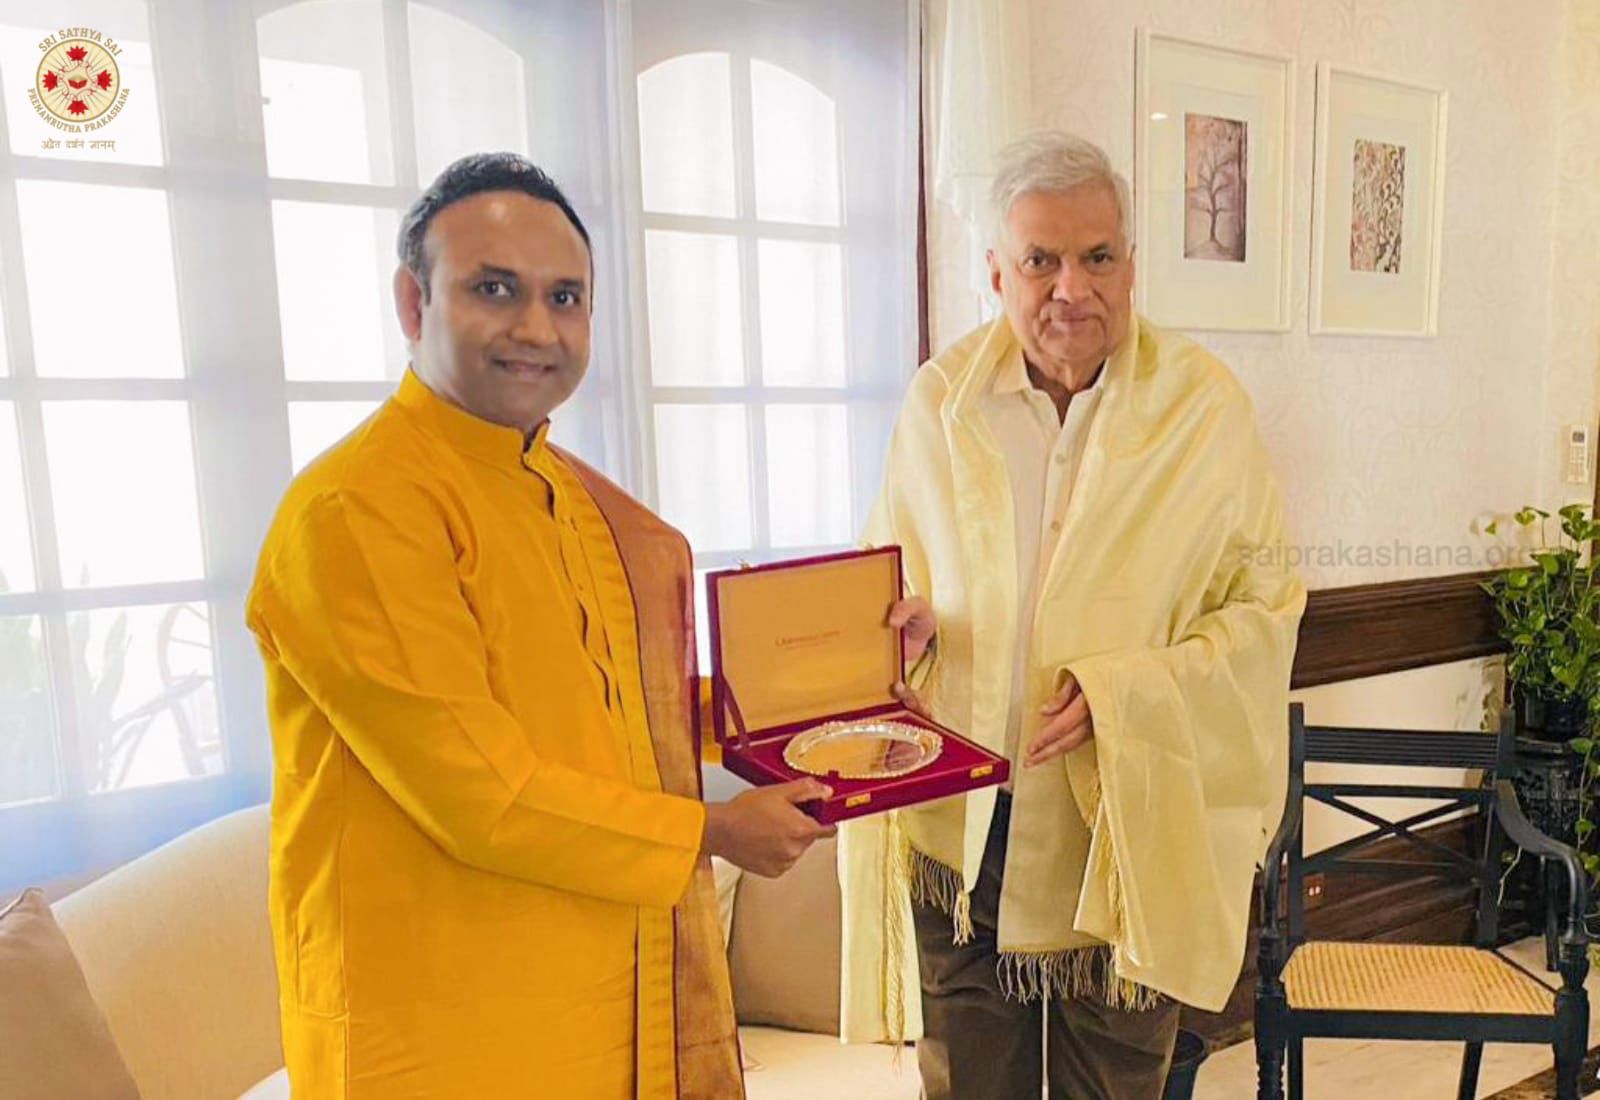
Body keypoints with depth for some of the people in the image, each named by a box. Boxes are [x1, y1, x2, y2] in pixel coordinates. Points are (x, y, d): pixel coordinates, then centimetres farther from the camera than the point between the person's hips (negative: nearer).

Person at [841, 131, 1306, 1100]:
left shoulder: (1206, 406, -5)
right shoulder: (939, 399, -1)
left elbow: (1265, 604, -3)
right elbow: (890, 581, 9)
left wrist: (1124, 689, -18)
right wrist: (909, 623, -13)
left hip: (1131, 825, -1)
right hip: (958, 819, 2)